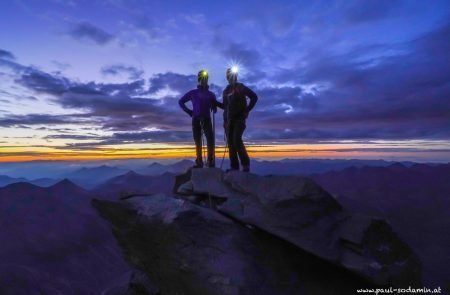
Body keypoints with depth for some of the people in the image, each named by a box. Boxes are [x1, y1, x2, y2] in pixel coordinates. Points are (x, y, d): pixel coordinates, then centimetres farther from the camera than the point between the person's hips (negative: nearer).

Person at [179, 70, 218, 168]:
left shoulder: (211, 94, 12)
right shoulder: (193, 93, 10)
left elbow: (214, 109, 13)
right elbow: (181, 101, 17)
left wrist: (214, 106, -10)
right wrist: (188, 111, 6)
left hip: (206, 120, 0)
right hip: (196, 120, 0)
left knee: (210, 140, -15)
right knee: (198, 142, 1)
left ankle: (210, 161, -10)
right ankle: (199, 162, 7)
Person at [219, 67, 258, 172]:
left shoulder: (241, 87, 3)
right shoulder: (226, 90, 18)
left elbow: (254, 97, 0)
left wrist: (247, 110, -5)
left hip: (239, 118, -6)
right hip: (228, 119, 6)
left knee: (237, 140, -21)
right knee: (230, 142, 0)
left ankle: (245, 164, -11)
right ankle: (234, 166, 2)